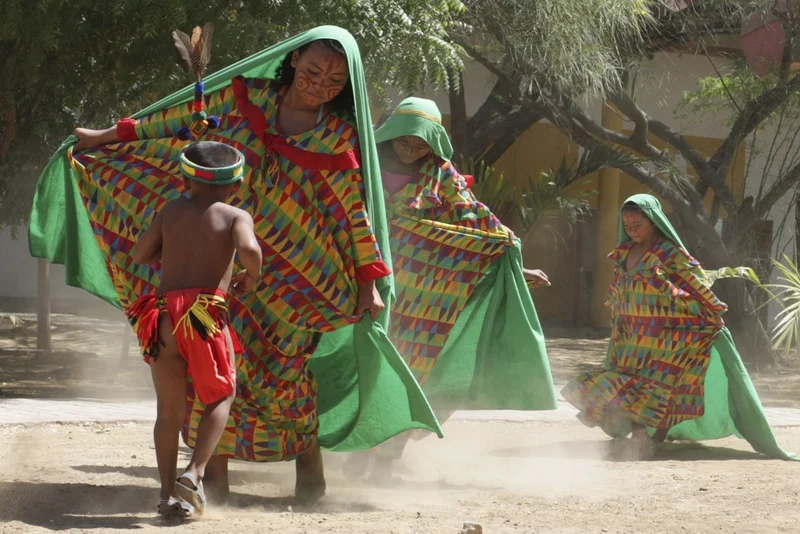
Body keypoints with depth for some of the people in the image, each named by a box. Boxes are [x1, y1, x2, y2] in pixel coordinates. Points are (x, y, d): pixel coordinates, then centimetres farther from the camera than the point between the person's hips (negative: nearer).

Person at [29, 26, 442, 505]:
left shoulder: (340, 137, -3)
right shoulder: (246, 95, 1)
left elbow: (356, 212, -2)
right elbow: (181, 117, 10)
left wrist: (370, 281, -6)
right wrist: (113, 136, 16)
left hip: (286, 278, -2)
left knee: (279, 358, -9)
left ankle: (309, 459, 10)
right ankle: (215, 472, 6)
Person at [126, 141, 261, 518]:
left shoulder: (172, 210, 13)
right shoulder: (236, 216, 3)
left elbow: (139, 254, 17)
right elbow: (249, 250, -17)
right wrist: (251, 278, 2)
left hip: (163, 313, 3)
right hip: (205, 313, -3)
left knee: (170, 410, 12)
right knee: (220, 396, 15)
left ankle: (169, 494, 11)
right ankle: (194, 473, -3)